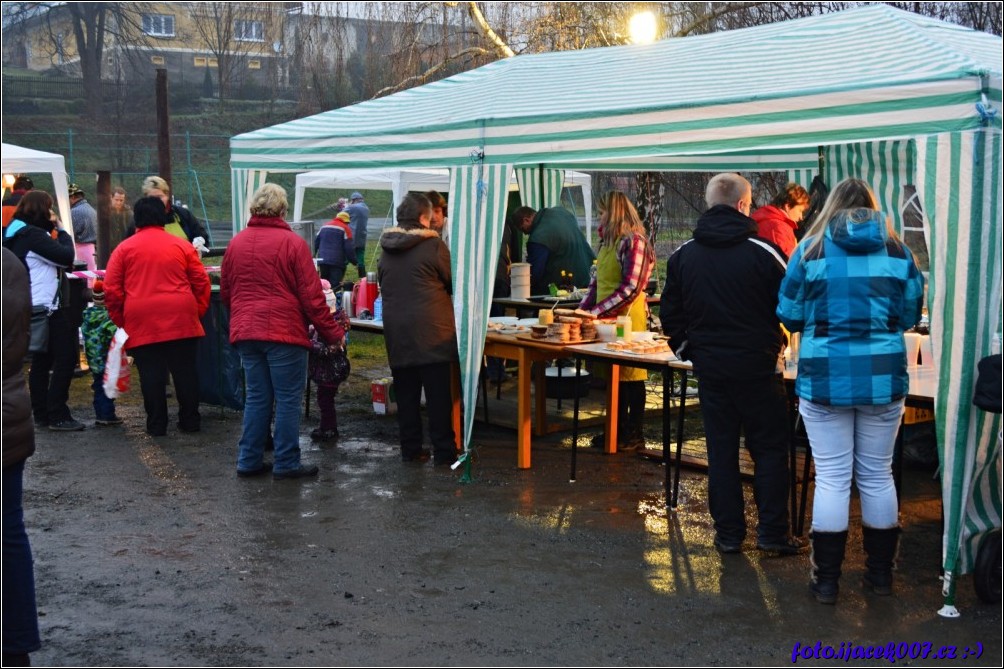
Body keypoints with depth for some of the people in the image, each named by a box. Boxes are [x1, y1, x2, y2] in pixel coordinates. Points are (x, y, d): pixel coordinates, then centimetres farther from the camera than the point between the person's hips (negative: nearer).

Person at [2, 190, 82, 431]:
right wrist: (60, 230, -6)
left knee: (41, 360, 14)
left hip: (32, 308, 10)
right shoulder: (33, 235, -18)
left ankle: (41, 414, 17)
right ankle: (57, 415, -7)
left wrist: (51, 230, 5)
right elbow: (66, 257, -19)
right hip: (45, 307, -10)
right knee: (65, 358, -7)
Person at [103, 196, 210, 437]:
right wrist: (199, 312, 16)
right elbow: (201, 282, 6)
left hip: (141, 323, -1)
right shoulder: (181, 246, 7)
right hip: (181, 320, 1)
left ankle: (156, 424, 8)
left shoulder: (124, 248, 6)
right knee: (185, 370, 9)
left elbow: (111, 290, 5)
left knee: (151, 374, 4)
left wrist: (120, 320, 14)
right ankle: (190, 420, 14)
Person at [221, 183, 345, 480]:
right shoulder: (293, 243, -8)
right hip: (283, 332, -5)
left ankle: (249, 460, 16)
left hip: (245, 333, 6)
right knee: (288, 399, 2)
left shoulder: (236, 243, 7)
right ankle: (287, 463, 5)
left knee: (257, 397, 14)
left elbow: (225, 292, 15)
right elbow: (311, 296, -10)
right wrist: (332, 334, -3)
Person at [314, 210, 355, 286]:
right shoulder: (345, 229, -1)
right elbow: (349, 248, -6)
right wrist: (354, 261, 3)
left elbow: (315, 243, 20)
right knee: (334, 285, -9)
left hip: (322, 260, 5)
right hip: (337, 262, -5)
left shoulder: (324, 226, 18)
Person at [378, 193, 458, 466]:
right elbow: (452, 282, 2)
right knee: (438, 394, 0)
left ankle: (411, 449, 14)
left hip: (396, 330, 5)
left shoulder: (386, 247, 9)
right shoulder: (433, 244, -7)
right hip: (431, 329, -5)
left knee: (406, 393, 10)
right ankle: (444, 451, 2)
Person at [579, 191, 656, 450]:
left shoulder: (633, 242, -13)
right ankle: (618, 428, 21)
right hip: (607, 318, 8)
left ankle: (635, 434, 7)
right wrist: (583, 308, 4)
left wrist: (597, 311, -19)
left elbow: (631, 288, -19)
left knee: (631, 375, -1)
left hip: (628, 317, -8)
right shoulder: (607, 241, 15)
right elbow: (597, 280, 18)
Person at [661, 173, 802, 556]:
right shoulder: (763, 252, -11)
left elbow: (670, 312, 7)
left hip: (709, 365, 4)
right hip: (758, 366, -4)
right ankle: (772, 533, 7)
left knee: (721, 450, 10)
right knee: (770, 449, 7)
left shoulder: (683, 255, 2)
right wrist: (774, 344, 12)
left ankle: (728, 534, 14)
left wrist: (686, 349, 17)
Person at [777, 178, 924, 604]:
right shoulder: (897, 250, 4)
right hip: (883, 377, 2)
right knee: (877, 475, 13)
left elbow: (790, 316, 3)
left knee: (831, 478, 4)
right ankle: (880, 573, 23)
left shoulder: (811, 249, -1)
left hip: (825, 377, -2)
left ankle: (826, 578, 10)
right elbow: (910, 317, 9)